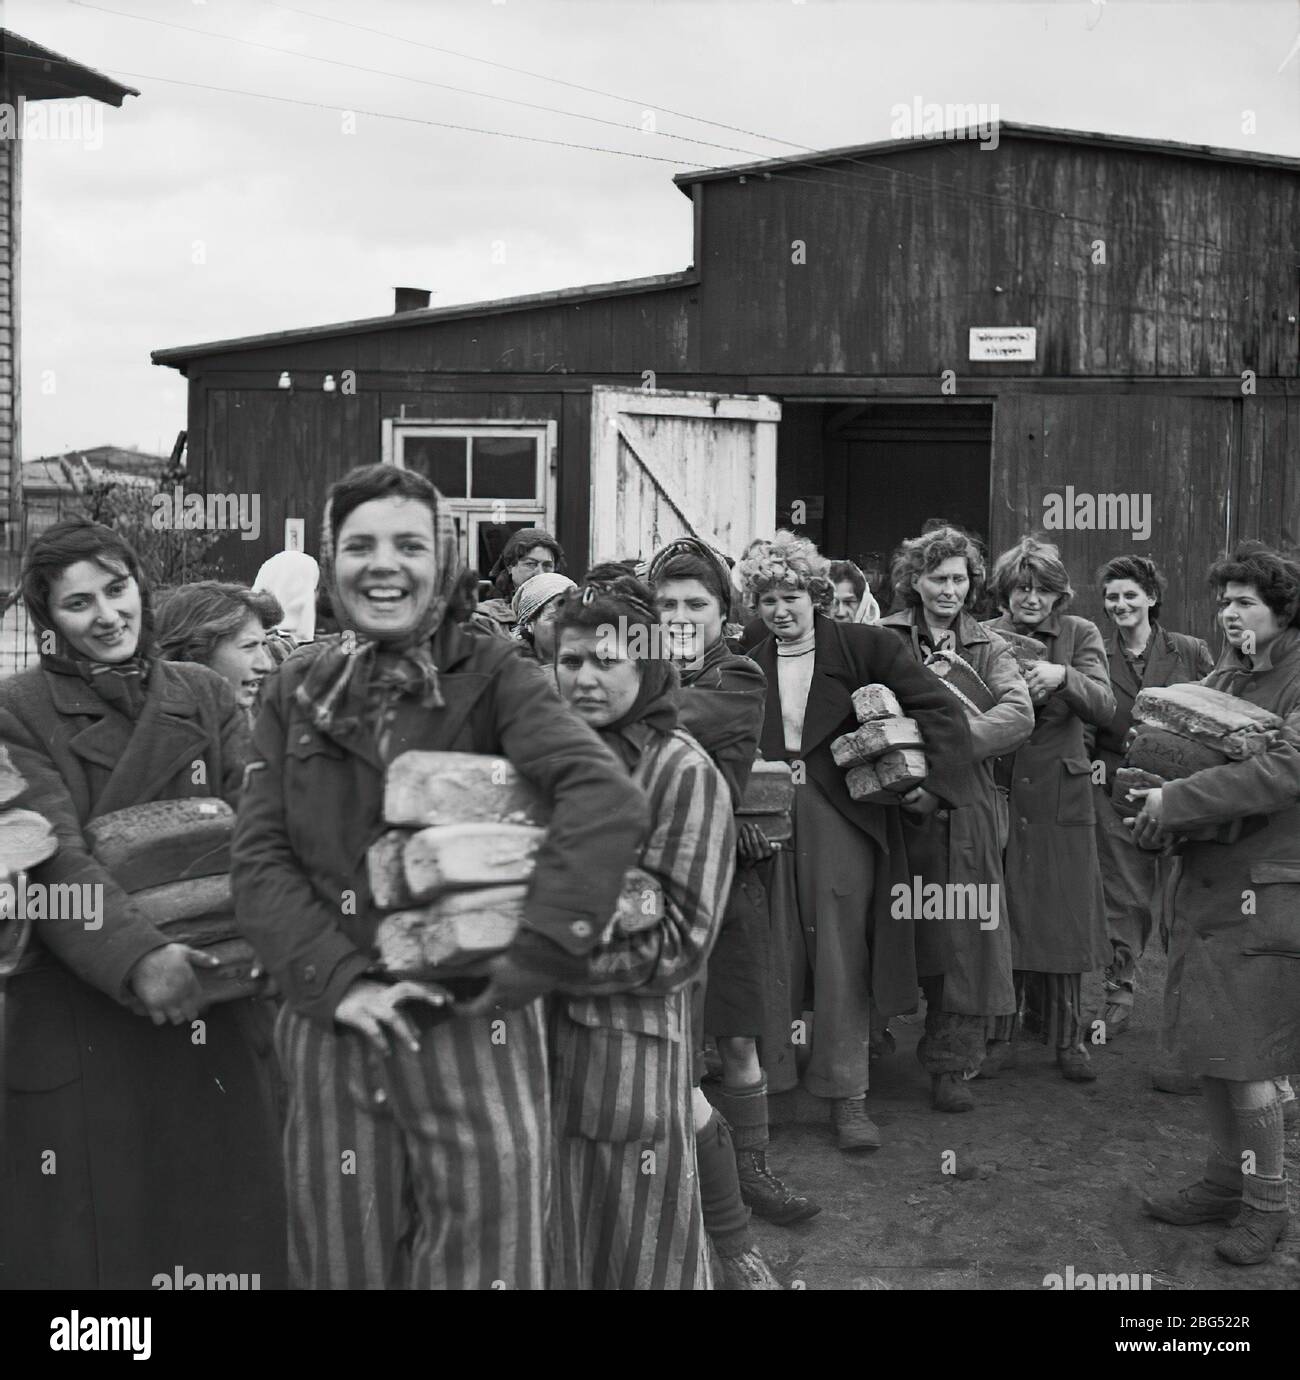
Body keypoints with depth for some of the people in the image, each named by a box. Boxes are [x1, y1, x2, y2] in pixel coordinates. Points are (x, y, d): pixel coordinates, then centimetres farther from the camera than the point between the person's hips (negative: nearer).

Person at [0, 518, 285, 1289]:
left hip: (213, 1010, 3)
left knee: (224, 1224, 9)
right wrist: (136, 957, -28)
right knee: (92, 1239, 5)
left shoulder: (206, 697, 7)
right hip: (77, 1028, -2)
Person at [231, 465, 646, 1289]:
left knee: (482, 1263, 6)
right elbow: (260, 861, 1)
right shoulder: (297, 691, 7)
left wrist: (520, 962, -24)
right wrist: (341, 981, -13)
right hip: (332, 1031, 3)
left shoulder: (493, 676, -4)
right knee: (342, 1266, 16)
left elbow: (609, 804, -19)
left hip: (473, 1029, -3)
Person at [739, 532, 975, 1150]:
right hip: (770, 816, 3)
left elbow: (941, 708, -4)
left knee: (842, 954, -1)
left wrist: (932, 778, -14)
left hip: (844, 816, -3)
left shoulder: (863, 646, -1)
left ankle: (848, 1097, 8)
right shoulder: (750, 666, 10)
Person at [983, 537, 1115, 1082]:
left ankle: (1067, 1039, 18)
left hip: (1061, 798, 0)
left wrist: (1062, 675, -29)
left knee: (1062, 917, 5)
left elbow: (1104, 708, -11)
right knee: (998, 918, 3)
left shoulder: (1080, 635, 2)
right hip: (997, 792, 0)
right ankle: (1000, 1037, 15)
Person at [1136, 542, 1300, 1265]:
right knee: (1207, 1048, 13)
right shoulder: (1223, 675, 11)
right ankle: (1226, 1181, 28)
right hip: (1205, 877, 7)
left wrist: (1178, 801, -23)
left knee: (1242, 1057, -1)